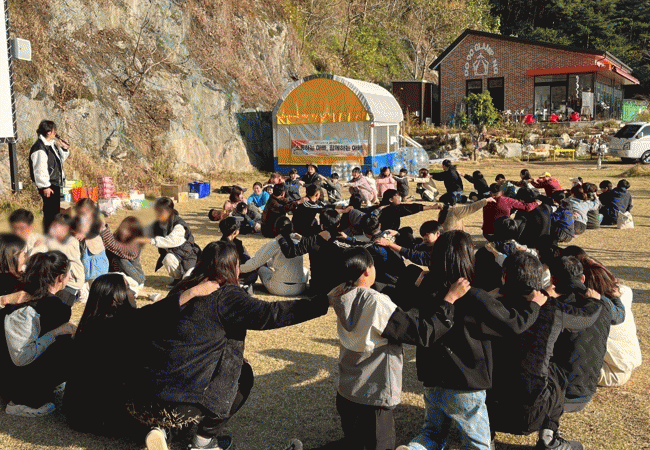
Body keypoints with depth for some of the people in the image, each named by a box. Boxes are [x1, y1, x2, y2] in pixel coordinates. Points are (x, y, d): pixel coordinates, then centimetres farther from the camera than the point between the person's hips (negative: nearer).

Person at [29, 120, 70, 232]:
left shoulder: (51, 145, 14)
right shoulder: (39, 148, -15)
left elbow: (61, 159, 28)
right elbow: (40, 169, -20)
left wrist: (64, 148, 11)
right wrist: (45, 187, -21)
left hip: (55, 184, 10)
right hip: (48, 186, -10)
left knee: (55, 210, 14)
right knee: (49, 211, -7)